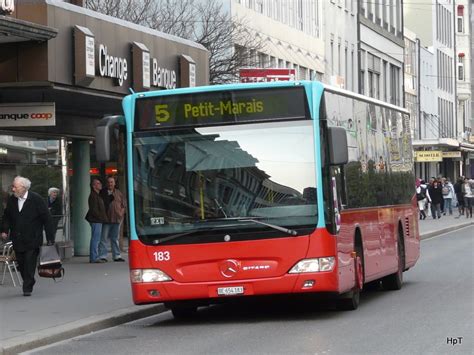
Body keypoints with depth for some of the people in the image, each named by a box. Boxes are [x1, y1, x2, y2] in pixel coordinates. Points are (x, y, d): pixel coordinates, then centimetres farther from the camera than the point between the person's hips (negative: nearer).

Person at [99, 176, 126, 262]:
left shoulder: (118, 193, 12)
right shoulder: (102, 193, 3)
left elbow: (123, 204, 15)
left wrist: (121, 212, -1)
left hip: (116, 219, 3)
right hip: (106, 219, -3)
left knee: (115, 238, 10)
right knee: (104, 238, -5)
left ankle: (116, 256, 14)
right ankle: (102, 256, -3)